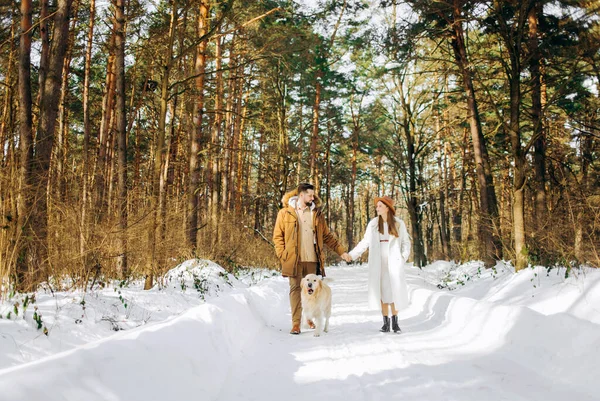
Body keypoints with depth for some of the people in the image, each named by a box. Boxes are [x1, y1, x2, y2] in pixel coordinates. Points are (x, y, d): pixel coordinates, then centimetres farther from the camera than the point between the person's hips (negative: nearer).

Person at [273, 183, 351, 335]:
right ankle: (296, 323, 5)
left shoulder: (317, 213, 12)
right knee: (295, 289, -1)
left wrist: (341, 251, 10)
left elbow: (327, 236, 15)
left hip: (312, 259, 3)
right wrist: (283, 255, -7)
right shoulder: (285, 213, 2)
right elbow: (277, 236, 4)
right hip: (294, 259, -3)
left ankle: (310, 319, 26)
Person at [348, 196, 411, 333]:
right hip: (378, 263, 1)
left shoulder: (399, 224, 1)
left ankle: (395, 323, 6)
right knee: (382, 291, 1)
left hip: (394, 262, -1)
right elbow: (365, 242, 6)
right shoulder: (373, 224, 4)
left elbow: (406, 242, 9)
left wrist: (404, 256, -4)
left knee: (395, 291, -4)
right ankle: (386, 323, 7)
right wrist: (352, 255, -1)